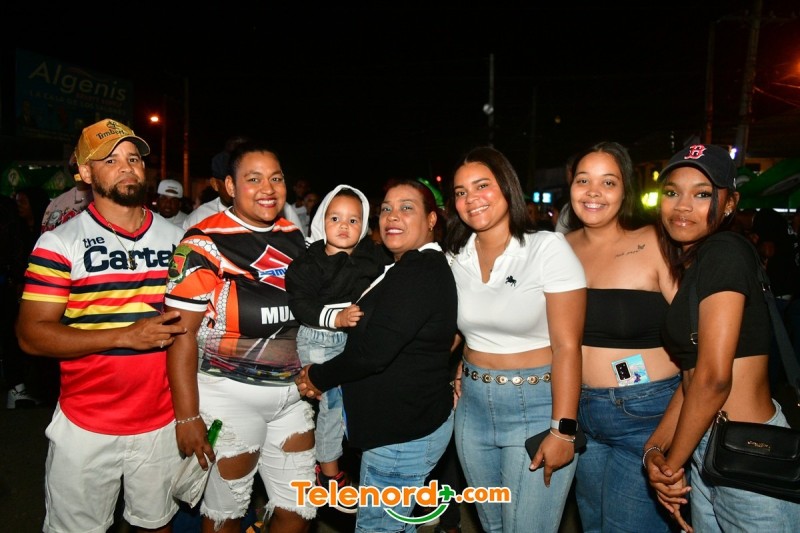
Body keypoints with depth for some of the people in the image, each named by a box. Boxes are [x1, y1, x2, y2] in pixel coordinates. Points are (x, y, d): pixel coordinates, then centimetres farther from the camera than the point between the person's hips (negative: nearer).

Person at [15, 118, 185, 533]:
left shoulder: (176, 238, 5)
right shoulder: (60, 244, -7)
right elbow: (31, 335, -11)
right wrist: (126, 335, -22)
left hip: (163, 422, 3)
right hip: (86, 427, -3)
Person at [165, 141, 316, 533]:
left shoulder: (295, 237, 6)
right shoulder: (204, 244, -12)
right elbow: (182, 331, -14)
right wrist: (187, 416, -15)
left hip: (293, 390, 6)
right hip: (231, 394, -5)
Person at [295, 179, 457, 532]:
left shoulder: (419, 272, -22)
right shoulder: (414, 268, 11)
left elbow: (372, 352, -27)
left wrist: (317, 377, -10)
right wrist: (324, 377, 5)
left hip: (405, 432, -10)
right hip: (408, 422, 10)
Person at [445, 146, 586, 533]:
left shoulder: (548, 249, -13)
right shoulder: (456, 258, 3)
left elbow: (566, 345, -16)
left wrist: (562, 430, -18)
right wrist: (460, 374, 2)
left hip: (536, 407, -5)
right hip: (473, 407, 6)